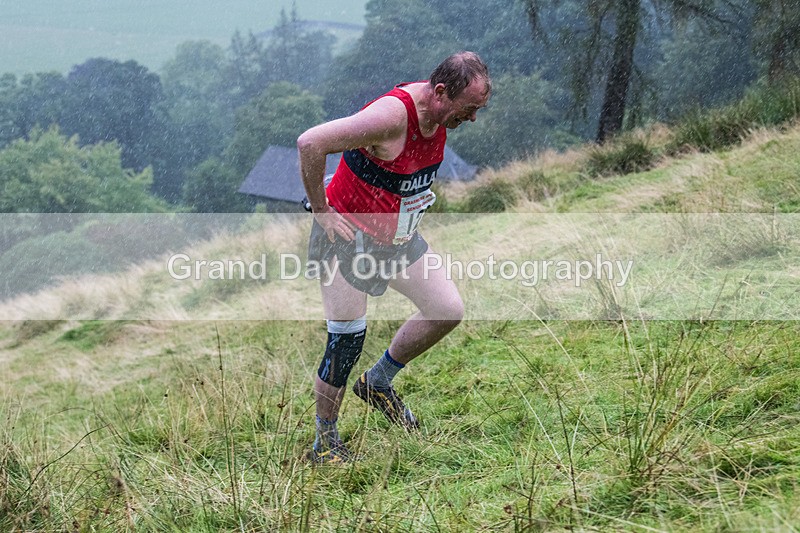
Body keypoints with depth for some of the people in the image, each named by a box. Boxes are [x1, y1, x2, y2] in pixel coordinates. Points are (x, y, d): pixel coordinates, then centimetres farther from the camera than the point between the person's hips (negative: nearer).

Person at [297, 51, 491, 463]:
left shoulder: (441, 114, -4)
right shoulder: (392, 115, -30)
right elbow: (310, 143, -34)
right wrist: (320, 211, -25)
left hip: (399, 236, 8)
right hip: (348, 234, -8)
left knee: (449, 310, 3)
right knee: (346, 342, -4)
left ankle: (378, 382, 22)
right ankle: (325, 441, 14)